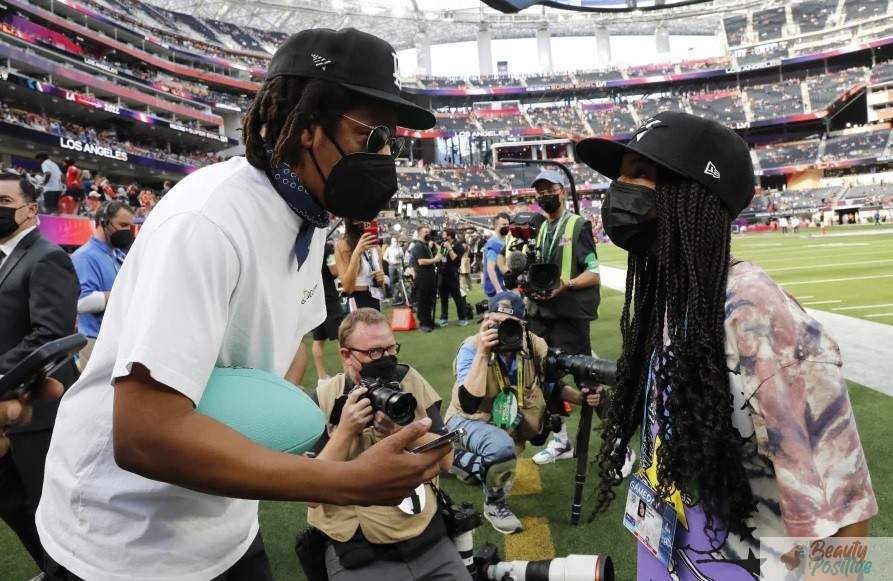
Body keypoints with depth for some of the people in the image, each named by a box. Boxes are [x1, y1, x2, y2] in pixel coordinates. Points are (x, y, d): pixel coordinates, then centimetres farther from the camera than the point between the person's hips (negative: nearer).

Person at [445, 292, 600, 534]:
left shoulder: (534, 346, -17)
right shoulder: (472, 347, -28)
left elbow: (552, 386, 2)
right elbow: (469, 405, -40)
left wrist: (580, 397, -19)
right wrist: (483, 353, -46)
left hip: (505, 422, 5)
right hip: (467, 419, -5)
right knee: (502, 448, -34)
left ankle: (464, 460, 45)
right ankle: (494, 504, -4)